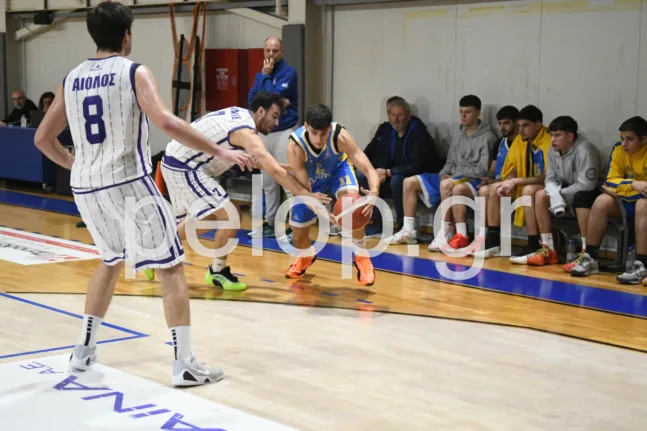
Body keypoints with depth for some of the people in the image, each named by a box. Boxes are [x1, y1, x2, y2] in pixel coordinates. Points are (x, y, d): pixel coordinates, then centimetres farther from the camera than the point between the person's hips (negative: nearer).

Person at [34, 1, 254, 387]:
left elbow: (43, 139, 17)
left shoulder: (72, 79, 11)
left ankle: (84, 351, 31)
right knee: (171, 267, 4)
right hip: (128, 184, -6)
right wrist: (220, 151, -16)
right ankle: (185, 364, 1)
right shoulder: (135, 73, -6)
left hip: (86, 188, 6)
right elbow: (167, 123, -22)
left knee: (111, 261, 28)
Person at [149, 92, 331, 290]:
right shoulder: (245, 132, -21)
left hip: (175, 161, 10)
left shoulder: (239, 114, 7)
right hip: (183, 168, -10)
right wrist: (306, 194, -25)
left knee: (206, 218, 24)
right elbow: (274, 171, -28)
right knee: (231, 215, -11)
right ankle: (217, 272, 3)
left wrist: (277, 166, 20)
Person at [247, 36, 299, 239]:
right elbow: (252, 100, 0)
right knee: (268, 182, 12)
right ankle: (270, 223, 21)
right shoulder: (261, 74, 12)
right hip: (264, 132, 7)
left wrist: (266, 76, -7)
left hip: (284, 132, -7)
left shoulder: (289, 72, -7)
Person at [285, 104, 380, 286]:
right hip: (309, 178, 1)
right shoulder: (295, 146, -39)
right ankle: (306, 257, 42)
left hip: (337, 168, -1)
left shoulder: (340, 136, -38)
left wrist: (374, 192, -65)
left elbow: (368, 169, -42)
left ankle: (361, 257, -12)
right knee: (298, 236, 1)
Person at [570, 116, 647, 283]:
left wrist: (620, 188, -20)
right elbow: (611, 182, -8)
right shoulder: (619, 150, -5)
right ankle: (590, 258, -14)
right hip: (629, 202, 5)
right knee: (602, 201, -19)